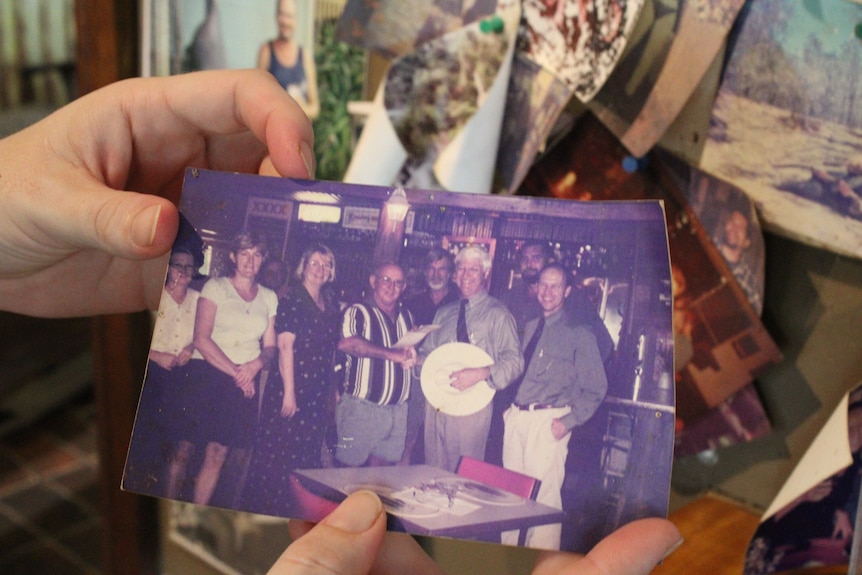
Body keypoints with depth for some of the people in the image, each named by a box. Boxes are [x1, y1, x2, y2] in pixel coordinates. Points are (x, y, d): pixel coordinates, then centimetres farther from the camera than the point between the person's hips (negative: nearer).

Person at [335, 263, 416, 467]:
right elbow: (347, 343, -25)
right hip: (362, 408, -5)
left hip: (397, 410, 6)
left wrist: (410, 358, 6)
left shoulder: (407, 317, 16)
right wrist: (393, 354, -26)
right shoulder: (358, 312, -5)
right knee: (351, 469, -1)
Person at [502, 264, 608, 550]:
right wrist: (510, 409, 8)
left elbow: (595, 389, -3)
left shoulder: (579, 335, 0)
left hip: (549, 422, -6)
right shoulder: (528, 328, 17)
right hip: (516, 418, 6)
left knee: (543, 496, -8)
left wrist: (567, 421, -12)